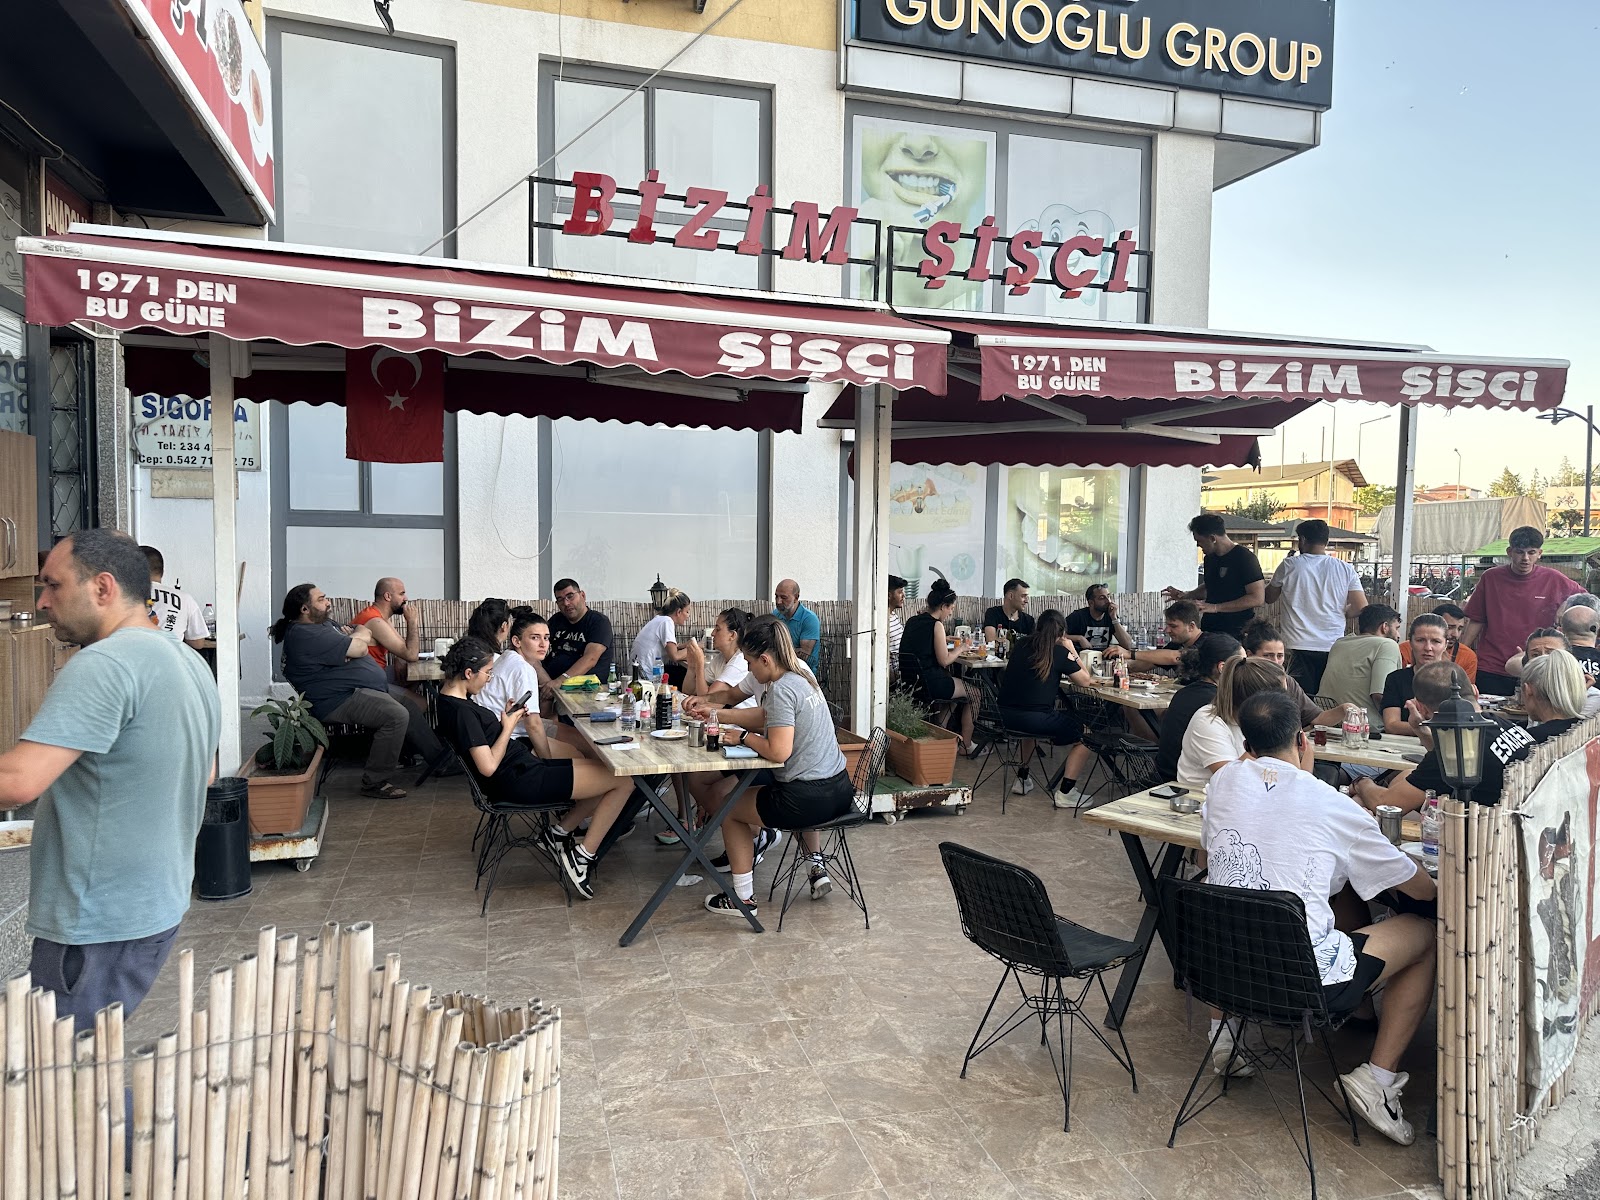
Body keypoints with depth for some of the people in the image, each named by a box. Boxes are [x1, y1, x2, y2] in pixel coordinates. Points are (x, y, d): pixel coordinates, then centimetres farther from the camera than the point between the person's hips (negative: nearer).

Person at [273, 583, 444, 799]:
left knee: (408, 700, 14)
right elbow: (360, 647, -22)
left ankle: (438, 756, 23)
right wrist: (356, 637, 1)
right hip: (339, 702, -12)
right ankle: (374, 783, -17)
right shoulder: (306, 635, -20)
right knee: (396, 715, -27)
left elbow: (366, 633, 18)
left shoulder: (322, 625, 16)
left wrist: (352, 634, -5)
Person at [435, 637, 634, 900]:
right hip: (519, 780, -11)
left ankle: (557, 833, 14)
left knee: (604, 771, 15)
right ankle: (581, 857, -3)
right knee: (623, 783, -11)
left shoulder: (449, 698, 8)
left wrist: (506, 718, 4)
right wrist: (508, 727, -11)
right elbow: (488, 766, -24)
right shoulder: (461, 712, -22)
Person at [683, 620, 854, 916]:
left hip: (808, 800, -9)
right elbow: (764, 717, 20)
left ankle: (743, 898, 22)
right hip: (839, 791, 9)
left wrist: (743, 737, -8)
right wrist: (715, 713, 19)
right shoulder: (803, 678, 9)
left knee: (728, 806, 15)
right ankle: (816, 868, 32)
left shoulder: (781, 689, -18)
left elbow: (778, 751, -24)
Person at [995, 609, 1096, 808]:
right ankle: (1065, 792, 4)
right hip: (1037, 719, -6)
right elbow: (1085, 680, 5)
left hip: (1005, 715, 7)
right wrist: (1071, 652, 15)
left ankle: (1022, 780, 39)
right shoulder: (1060, 652, -3)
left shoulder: (1022, 645, 12)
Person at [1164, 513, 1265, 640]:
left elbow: (1258, 599, -18)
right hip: (1207, 630, 7)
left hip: (1235, 633, -7)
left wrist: (1215, 608, -21)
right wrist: (1186, 595, 12)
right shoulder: (1210, 558, 13)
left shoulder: (1245, 558, -12)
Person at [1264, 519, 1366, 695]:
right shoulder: (1345, 569, 2)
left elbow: (1269, 598, 13)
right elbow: (1361, 607, -2)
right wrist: (1340, 616, 18)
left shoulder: (1289, 565, -1)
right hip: (1334, 647, 2)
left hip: (1301, 647, -2)